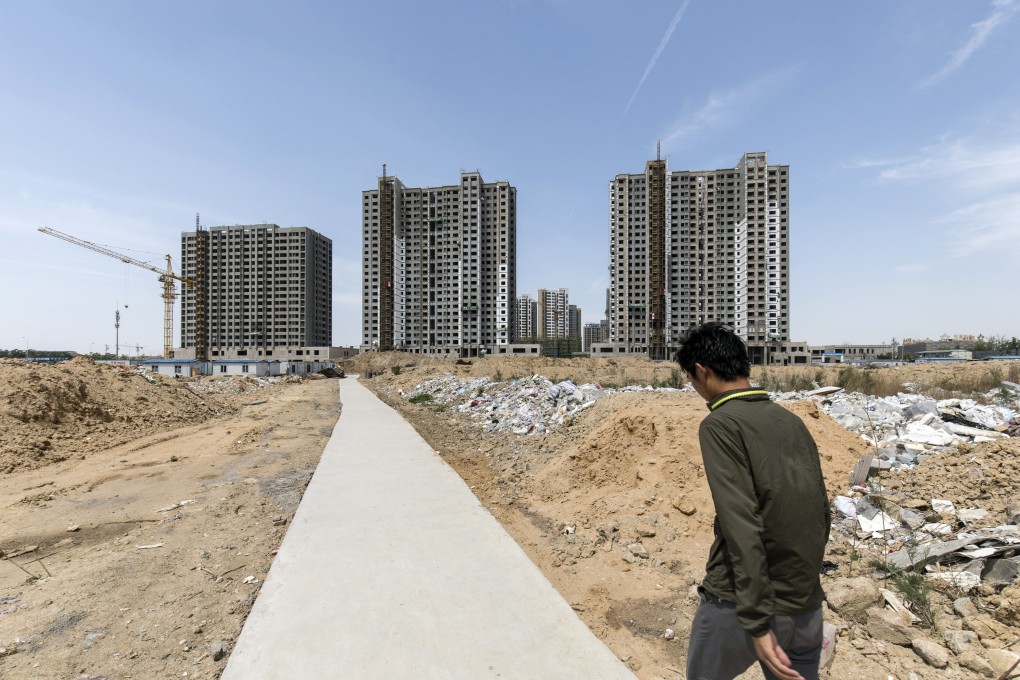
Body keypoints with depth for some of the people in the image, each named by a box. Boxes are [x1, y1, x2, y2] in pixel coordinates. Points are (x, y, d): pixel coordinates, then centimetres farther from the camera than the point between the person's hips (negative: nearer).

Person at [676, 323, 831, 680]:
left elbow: (741, 525, -22)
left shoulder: (720, 424, -16)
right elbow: (822, 513, 10)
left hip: (738, 607, -6)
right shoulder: (793, 421, 4)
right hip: (807, 609, 6)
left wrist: (757, 623, -19)